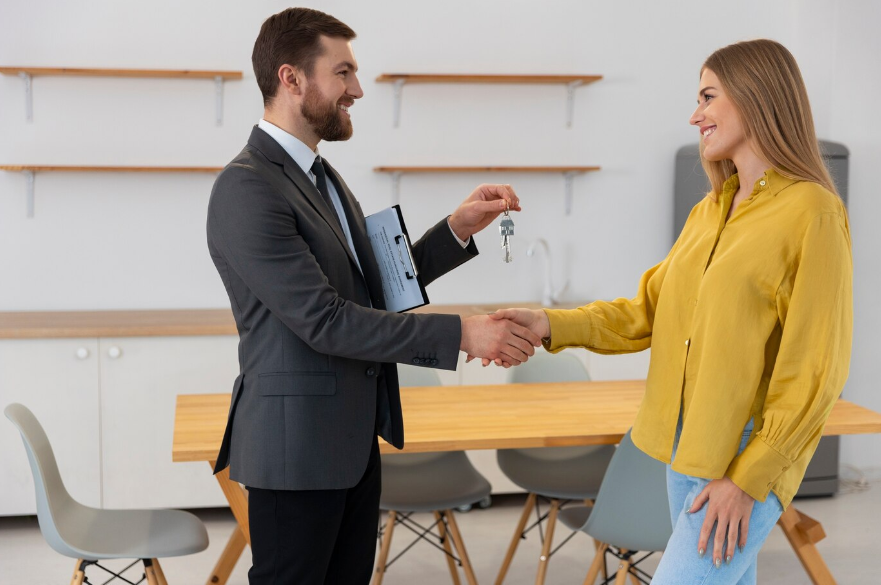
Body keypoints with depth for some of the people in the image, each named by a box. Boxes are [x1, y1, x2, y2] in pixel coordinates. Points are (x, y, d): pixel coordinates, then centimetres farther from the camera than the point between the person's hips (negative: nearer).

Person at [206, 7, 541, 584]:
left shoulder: (321, 175, 12)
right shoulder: (247, 187, -19)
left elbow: (376, 288, 14)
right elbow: (324, 321, -24)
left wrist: (459, 228, 2)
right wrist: (459, 334, -23)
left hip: (354, 440, 9)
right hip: (298, 446, -9)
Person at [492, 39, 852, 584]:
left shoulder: (812, 213, -12)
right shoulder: (710, 211, 12)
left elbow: (814, 370, -15)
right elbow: (649, 310, 12)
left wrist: (747, 479, -16)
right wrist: (553, 325, -3)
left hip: (750, 451, -7)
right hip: (686, 442, 7)